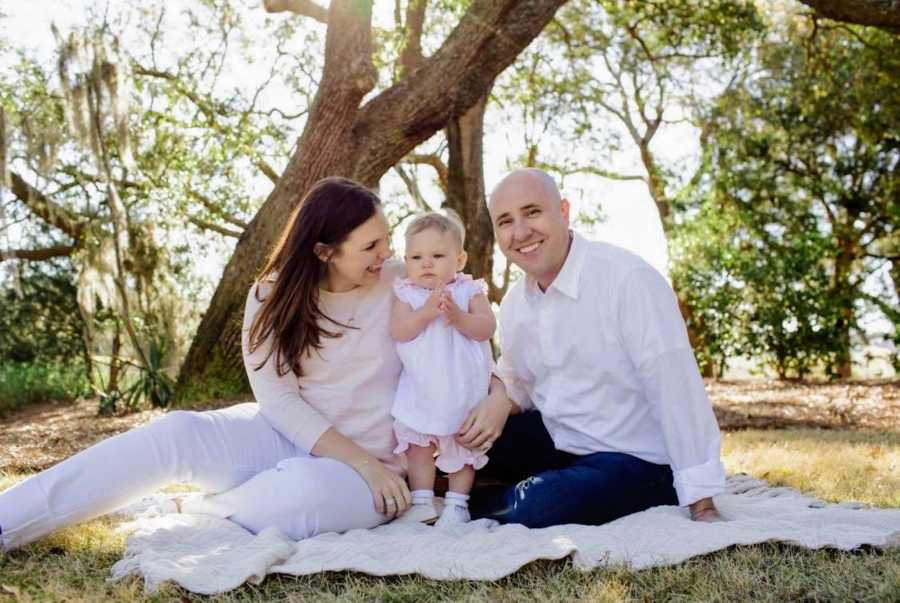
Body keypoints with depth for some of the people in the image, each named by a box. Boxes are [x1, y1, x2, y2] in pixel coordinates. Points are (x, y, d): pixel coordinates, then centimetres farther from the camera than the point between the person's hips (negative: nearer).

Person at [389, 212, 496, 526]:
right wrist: (426, 312, -30)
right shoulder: (406, 294, -3)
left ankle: (457, 504, 21)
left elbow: (486, 328, -17)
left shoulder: (469, 291, -5)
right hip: (420, 390, 1)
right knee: (418, 445, 10)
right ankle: (421, 501, 22)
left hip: (463, 387, -1)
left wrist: (458, 317, -32)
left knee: (463, 445, 9)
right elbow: (398, 331, -17)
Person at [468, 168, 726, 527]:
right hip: (556, 441, 6)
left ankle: (475, 503, 2)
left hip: (635, 461, -6)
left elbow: (676, 392, -24)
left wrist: (702, 506, -23)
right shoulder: (513, 304, 3)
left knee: (536, 507, -29)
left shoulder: (628, 280, -22)